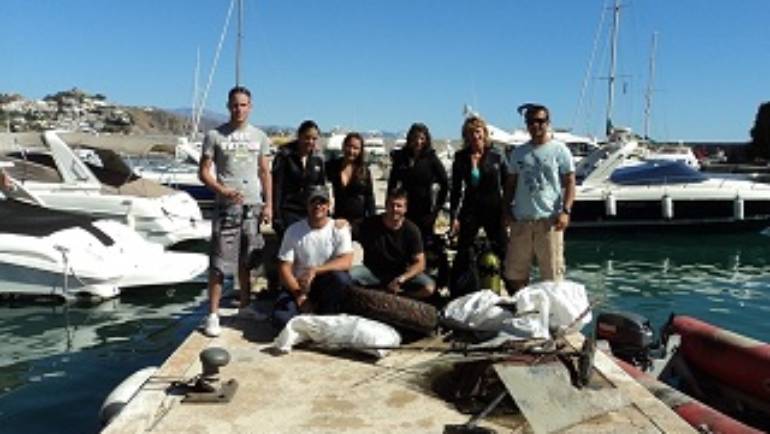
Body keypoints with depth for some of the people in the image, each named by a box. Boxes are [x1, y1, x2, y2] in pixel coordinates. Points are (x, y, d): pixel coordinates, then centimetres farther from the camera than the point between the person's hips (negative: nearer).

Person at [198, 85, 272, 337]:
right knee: (219, 263, -5)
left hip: (253, 206, 4)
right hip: (227, 206, -4)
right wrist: (224, 191, -19)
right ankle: (213, 315, 2)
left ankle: (245, 308, 25)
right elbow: (203, 172, -3)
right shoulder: (215, 135, -2)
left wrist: (268, 203, 5)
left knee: (246, 261, 12)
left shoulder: (259, 136, 10)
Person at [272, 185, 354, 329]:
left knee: (341, 278, -34)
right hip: (298, 285, 0)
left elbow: (347, 261, -19)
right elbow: (285, 268, -5)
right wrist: (299, 294, -16)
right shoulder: (293, 230, -2)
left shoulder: (339, 229, -4)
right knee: (280, 318, -26)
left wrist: (314, 270, -30)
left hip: (326, 284, 0)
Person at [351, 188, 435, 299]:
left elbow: (420, 263, -13)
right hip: (374, 270, 0)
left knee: (429, 287, -26)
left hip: (402, 273, 0)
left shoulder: (412, 230, -9)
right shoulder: (370, 223, -8)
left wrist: (401, 279, -25)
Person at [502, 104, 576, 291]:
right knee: (515, 269, 8)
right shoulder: (518, 152, 14)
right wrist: (507, 209, 7)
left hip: (549, 219, -4)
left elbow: (570, 183, -1)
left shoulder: (559, 150, 3)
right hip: (521, 219, 4)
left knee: (552, 270, 1)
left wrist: (565, 211, -12)